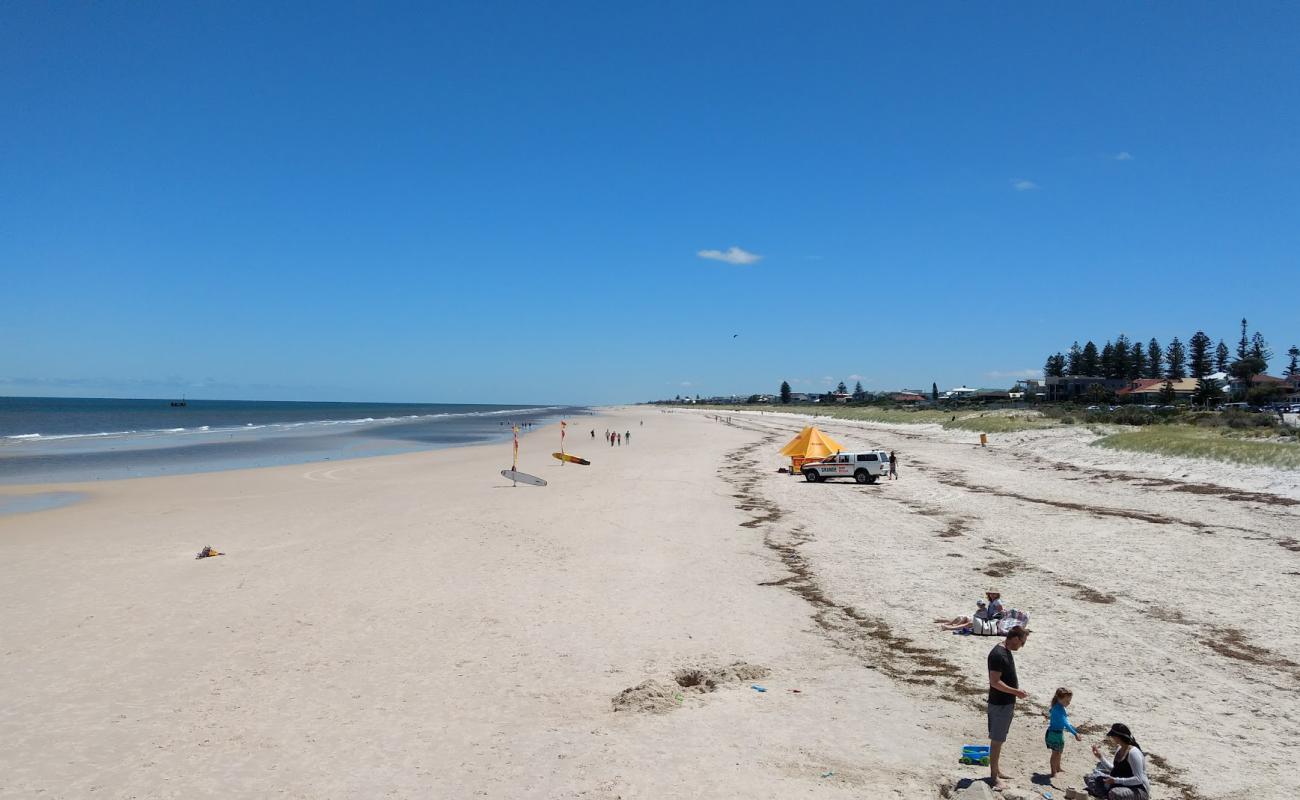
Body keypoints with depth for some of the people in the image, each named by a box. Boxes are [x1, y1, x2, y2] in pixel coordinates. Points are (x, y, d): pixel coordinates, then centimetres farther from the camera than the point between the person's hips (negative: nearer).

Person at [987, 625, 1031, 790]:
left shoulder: (1006, 651, 9)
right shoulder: (998, 654, -23)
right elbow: (995, 682, -26)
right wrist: (1016, 692, -21)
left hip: (1007, 704, 10)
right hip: (999, 705, -10)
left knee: (999, 739, 18)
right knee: (997, 740, 0)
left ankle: (996, 771, 29)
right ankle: (994, 776, 9)